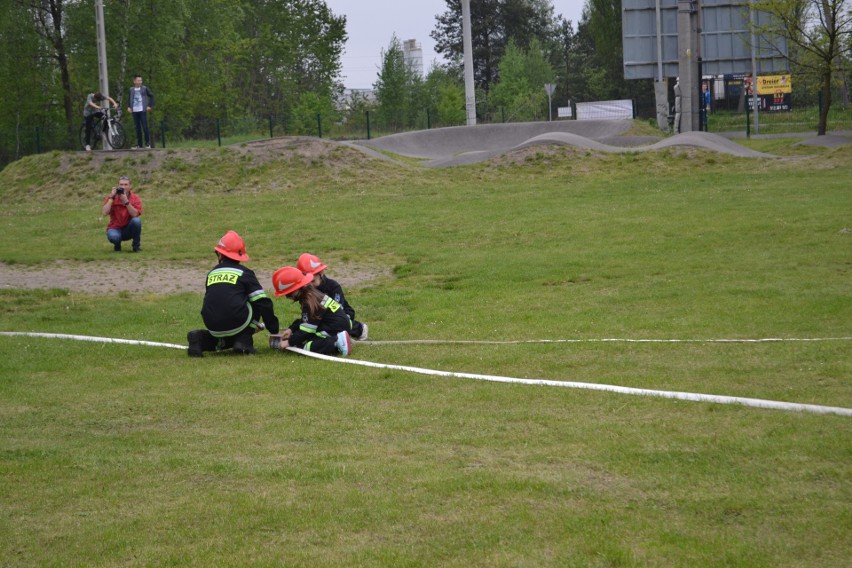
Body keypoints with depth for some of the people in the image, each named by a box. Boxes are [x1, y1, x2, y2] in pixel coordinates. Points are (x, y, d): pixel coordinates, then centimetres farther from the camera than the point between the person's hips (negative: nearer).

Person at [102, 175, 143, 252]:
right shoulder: (111, 197, -6)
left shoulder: (135, 198, -6)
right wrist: (111, 198, -21)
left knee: (136, 220, -31)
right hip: (115, 229, -1)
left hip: (129, 229, 1)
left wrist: (126, 201, -31)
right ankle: (117, 246, 3)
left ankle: (136, 246, -8)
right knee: (113, 236, -37)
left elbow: (135, 214, -23)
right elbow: (105, 213, -19)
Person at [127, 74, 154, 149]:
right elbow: (129, 99, 21)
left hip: (142, 111, -3)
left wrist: (150, 106, -2)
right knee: (137, 128, 5)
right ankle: (139, 144, 10)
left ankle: (148, 143, -1)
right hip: (134, 111, 3)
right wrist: (128, 107, 7)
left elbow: (151, 96, 5)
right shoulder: (131, 90, 10)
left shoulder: (144, 89, 1)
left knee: (145, 127, -6)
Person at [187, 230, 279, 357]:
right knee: (258, 305, 20)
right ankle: (244, 342, 5)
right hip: (235, 324, -5)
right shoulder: (244, 273, 4)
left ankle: (200, 339, 5)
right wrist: (274, 330, 9)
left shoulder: (211, 273, 18)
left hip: (213, 327, 5)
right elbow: (263, 303, 0)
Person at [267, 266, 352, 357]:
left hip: (336, 331, -10)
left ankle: (336, 342, -25)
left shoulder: (310, 302, -18)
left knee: (304, 345, -16)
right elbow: (305, 320, 23)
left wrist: (289, 342, -12)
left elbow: (307, 329, -18)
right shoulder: (313, 293, 12)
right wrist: (291, 329, 14)